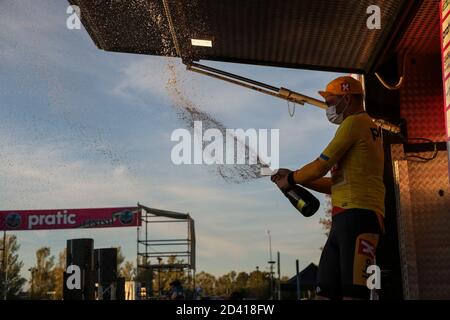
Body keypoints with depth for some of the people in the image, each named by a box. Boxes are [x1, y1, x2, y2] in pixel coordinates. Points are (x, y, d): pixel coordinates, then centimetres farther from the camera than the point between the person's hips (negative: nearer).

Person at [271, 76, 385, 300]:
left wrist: (291, 179, 11)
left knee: (352, 293, -16)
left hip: (358, 215, -10)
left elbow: (321, 166, -5)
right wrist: (297, 179, 22)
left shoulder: (354, 122, -2)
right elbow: (335, 184, 28)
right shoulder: (366, 128, 28)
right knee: (325, 292, 5)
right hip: (344, 220, 10)